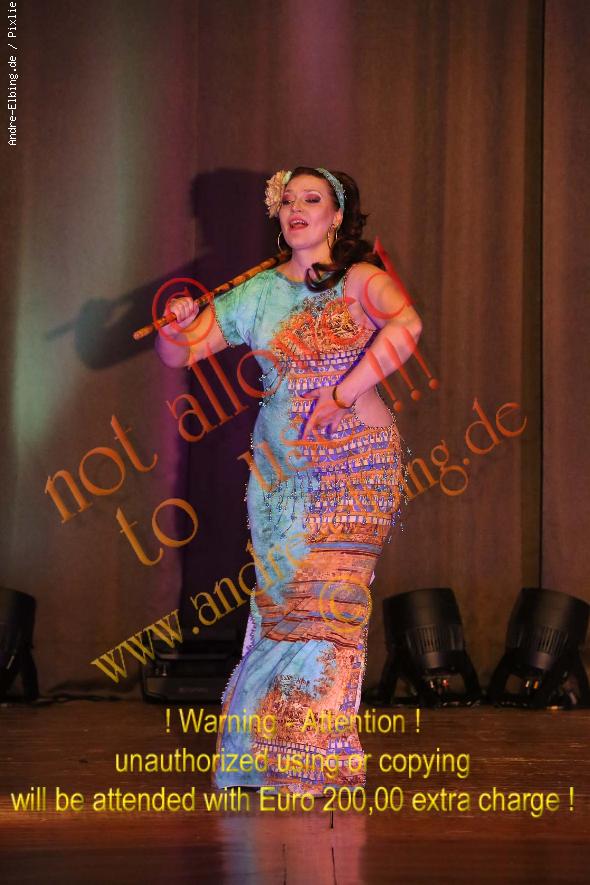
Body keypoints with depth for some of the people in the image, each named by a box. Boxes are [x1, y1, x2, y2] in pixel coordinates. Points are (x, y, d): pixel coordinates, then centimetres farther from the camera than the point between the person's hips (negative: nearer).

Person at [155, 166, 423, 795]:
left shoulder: (361, 279, -1)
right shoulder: (259, 293, 11)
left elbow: (406, 326, -22)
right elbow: (179, 354, 14)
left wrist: (340, 395, -24)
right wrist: (178, 324, -10)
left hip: (358, 464, -3)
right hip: (280, 471, 3)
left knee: (329, 599, -10)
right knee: (283, 598, -2)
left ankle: (312, 763, -2)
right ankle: (266, 751, 7)